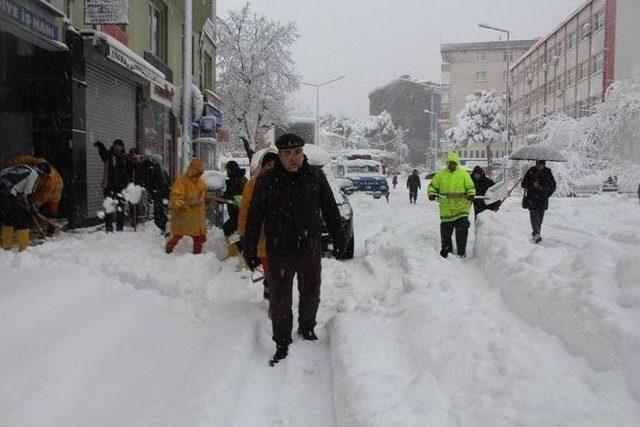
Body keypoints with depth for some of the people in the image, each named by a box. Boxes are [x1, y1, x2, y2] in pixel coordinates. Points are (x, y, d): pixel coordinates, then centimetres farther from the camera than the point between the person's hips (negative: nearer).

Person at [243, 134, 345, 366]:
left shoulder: (316, 176, -2)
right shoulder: (267, 180, -6)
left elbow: (330, 210, 8)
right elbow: (254, 217, -1)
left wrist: (339, 238, 11)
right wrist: (250, 250, -1)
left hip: (310, 250, 2)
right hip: (279, 253, -2)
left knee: (311, 294, 19)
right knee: (280, 300, 5)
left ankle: (307, 328, 45)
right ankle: (282, 344, 21)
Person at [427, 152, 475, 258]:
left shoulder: (464, 174, 3)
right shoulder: (441, 174, 7)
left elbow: (471, 187, 4)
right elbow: (432, 185, 12)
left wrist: (471, 194, -16)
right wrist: (431, 193, -8)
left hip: (461, 208, -2)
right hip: (446, 209, 2)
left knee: (462, 230, -9)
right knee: (445, 230, 11)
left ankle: (461, 253, -1)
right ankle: (446, 250, 27)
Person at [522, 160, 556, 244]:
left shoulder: (548, 172, 3)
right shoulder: (531, 171, -1)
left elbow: (553, 186, 6)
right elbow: (524, 184, 1)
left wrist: (541, 187, -9)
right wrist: (532, 185, -17)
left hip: (542, 199, 2)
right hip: (532, 198, -2)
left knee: (540, 217, 4)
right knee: (534, 215, -16)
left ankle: (536, 234, 15)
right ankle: (536, 234, -25)